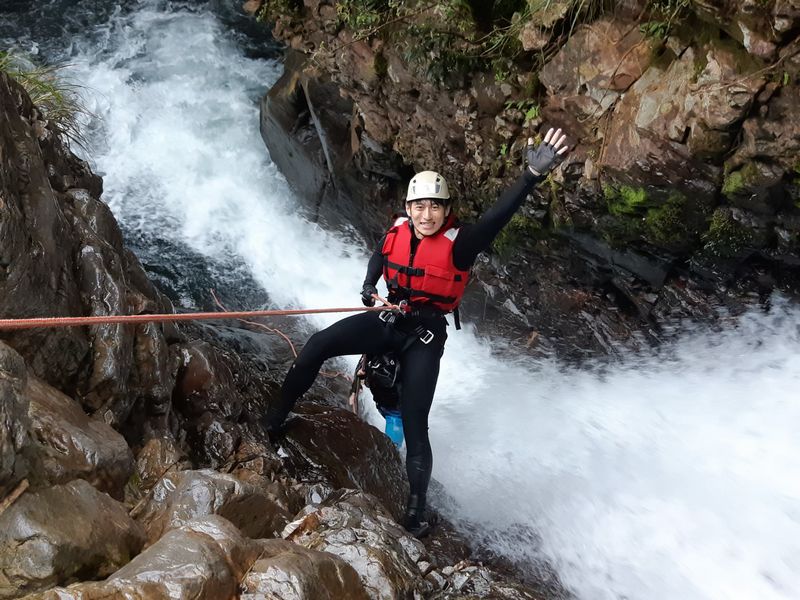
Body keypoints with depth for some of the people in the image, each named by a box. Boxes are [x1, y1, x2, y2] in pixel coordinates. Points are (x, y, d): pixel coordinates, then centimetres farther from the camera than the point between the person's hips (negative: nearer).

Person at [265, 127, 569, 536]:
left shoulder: (460, 242, -19)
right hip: (387, 319, 4)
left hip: (424, 336, -4)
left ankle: (417, 509, 12)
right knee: (317, 346, -15)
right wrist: (369, 286, 2)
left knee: (415, 427, -6)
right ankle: (277, 415, 7)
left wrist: (533, 175, -50)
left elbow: (498, 215, -36)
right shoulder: (397, 231, -4)